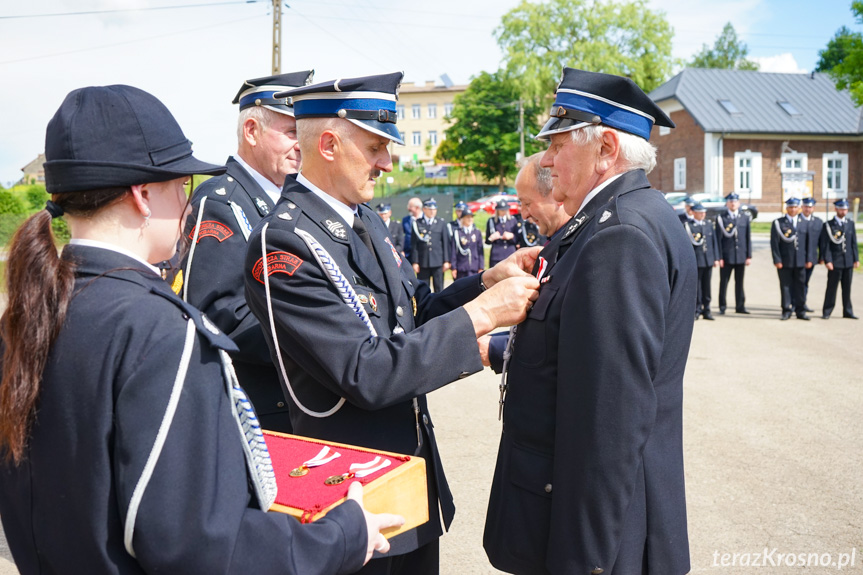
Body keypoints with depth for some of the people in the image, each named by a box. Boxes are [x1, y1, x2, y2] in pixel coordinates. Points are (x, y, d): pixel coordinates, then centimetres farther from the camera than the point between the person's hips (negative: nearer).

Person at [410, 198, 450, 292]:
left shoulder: (441, 223, 7)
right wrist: (415, 262, -4)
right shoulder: (417, 224, 3)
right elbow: (414, 245, 1)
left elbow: (446, 243, 5)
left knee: (439, 288, 3)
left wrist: (446, 261, -1)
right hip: (423, 263, -1)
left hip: (438, 262, 1)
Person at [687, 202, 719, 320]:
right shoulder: (687, 226, -3)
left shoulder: (709, 224, 14)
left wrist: (716, 258, 10)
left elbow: (714, 241, 15)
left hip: (708, 261, 5)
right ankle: (697, 310, 7)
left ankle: (706, 310, 15)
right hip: (695, 261, -5)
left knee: (707, 286, 9)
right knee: (697, 287, -1)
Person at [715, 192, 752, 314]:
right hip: (726, 256, -3)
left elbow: (748, 237, 9)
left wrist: (749, 255, 4)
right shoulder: (721, 218, 0)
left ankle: (740, 306, 18)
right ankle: (722, 307, 9)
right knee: (724, 282, 1)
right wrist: (719, 257, -8)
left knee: (739, 282, 10)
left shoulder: (745, 217, 9)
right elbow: (718, 238, -3)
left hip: (741, 256, 3)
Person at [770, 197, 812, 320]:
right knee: (786, 286, 1)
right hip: (785, 262, -3)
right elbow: (774, 243, -3)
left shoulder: (804, 223, 11)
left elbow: (808, 243, 12)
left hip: (800, 262, 3)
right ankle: (786, 311, 9)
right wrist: (777, 260, -10)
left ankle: (800, 311, 13)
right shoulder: (778, 223, 1)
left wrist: (809, 259, 5)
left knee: (800, 286, 5)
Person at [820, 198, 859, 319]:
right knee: (831, 288, -1)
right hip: (835, 262, -4)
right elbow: (825, 245, -7)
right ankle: (827, 312, 7)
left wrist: (856, 259, 6)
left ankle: (847, 311, 16)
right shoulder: (828, 225, -3)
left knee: (847, 288, 9)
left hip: (848, 262, 4)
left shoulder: (850, 224, 11)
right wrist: (827, 260, -14)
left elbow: (854, 243, 12)